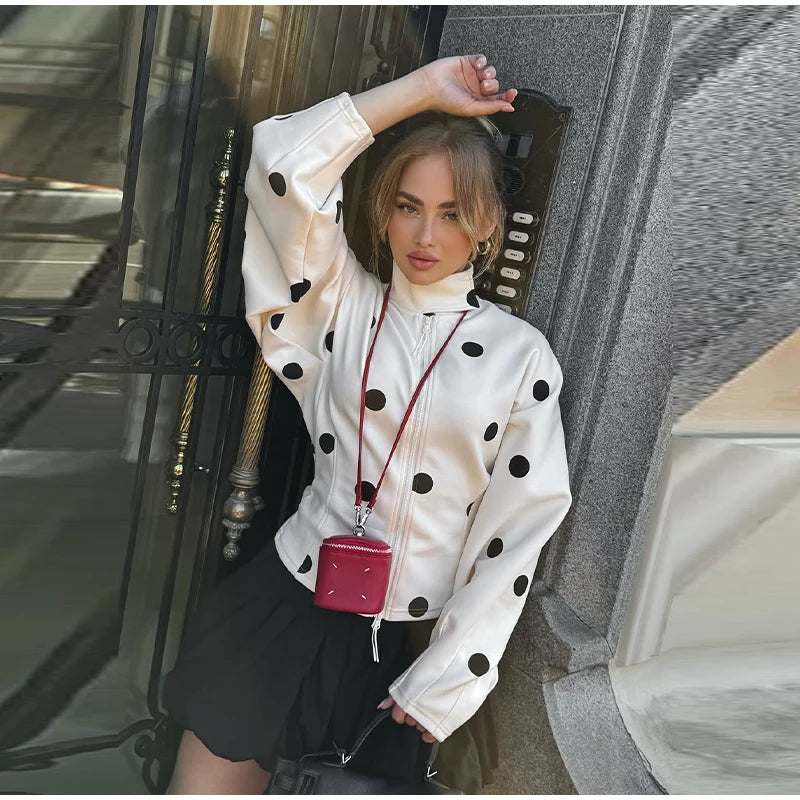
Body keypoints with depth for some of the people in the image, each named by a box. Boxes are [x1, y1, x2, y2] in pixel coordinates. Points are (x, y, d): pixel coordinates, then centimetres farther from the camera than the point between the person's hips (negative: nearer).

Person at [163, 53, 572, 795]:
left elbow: (517, 529, -4)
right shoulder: (343, 304, 1)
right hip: (290, 602, 1)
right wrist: (425, 88, -8)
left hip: (418, 634, 0)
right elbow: (284, 165, -11)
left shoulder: (521, 353, -3)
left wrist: (444, 680, -5)